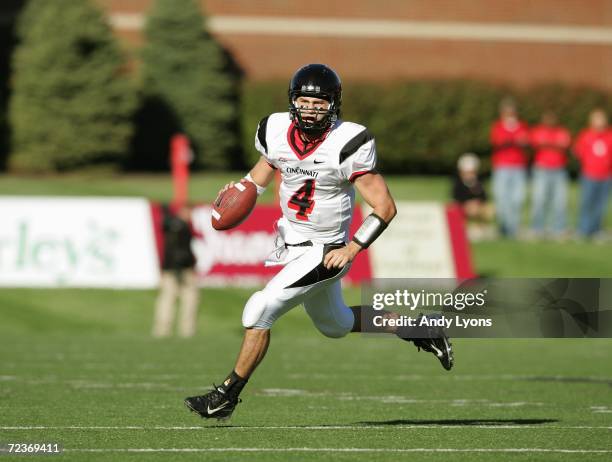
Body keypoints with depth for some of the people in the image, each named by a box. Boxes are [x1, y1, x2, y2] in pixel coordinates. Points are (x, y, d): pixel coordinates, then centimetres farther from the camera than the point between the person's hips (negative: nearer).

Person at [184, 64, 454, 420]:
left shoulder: (348, 144, -23)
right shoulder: (277, 131, -8)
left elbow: (385, 207, -18)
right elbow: (263, 172, 13)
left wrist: (351, 250, -24)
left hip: (325, 251, -7)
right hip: (292, 244, 7)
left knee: (260, 311, -16)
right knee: (336, 325, 24)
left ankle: (227, 397, -3)